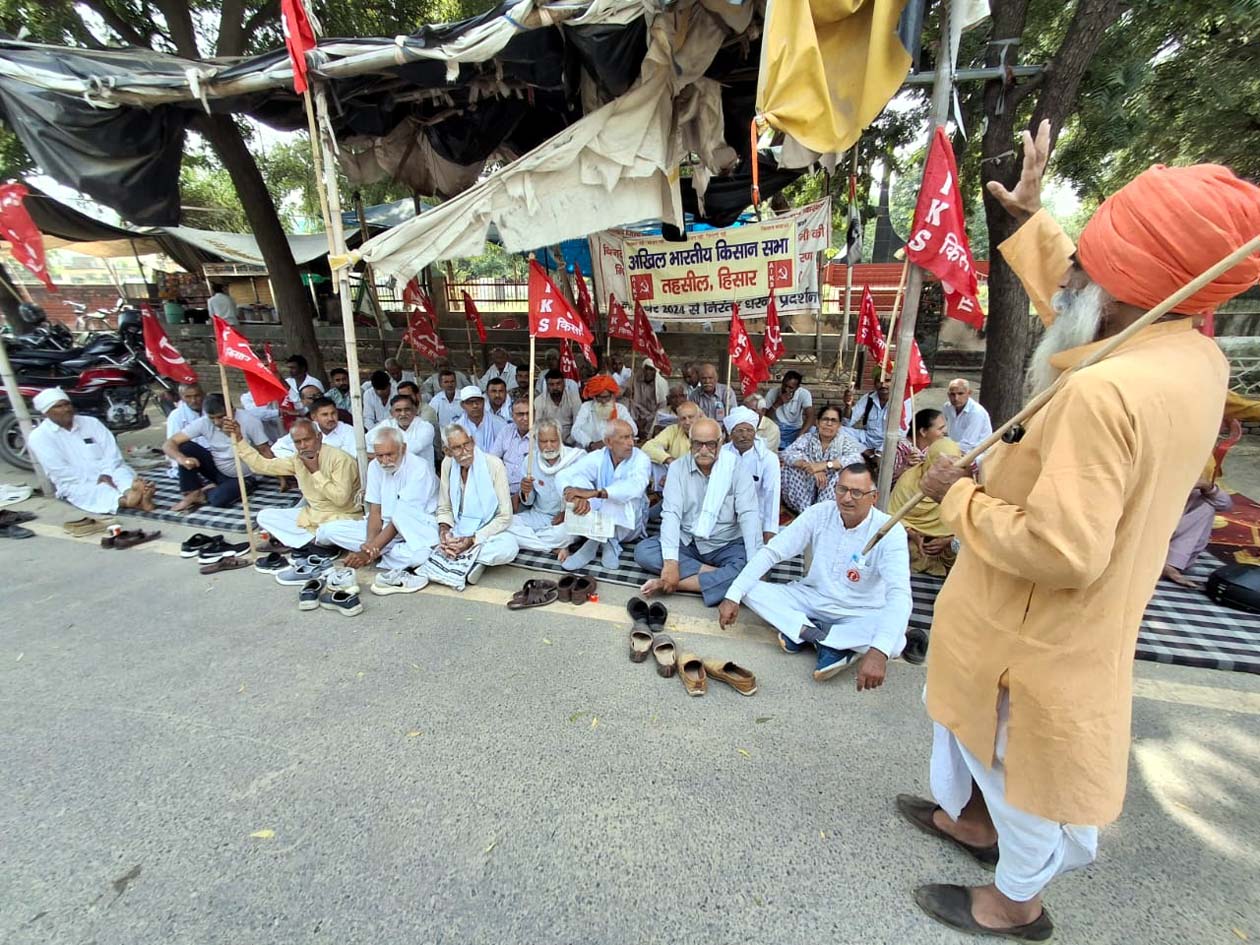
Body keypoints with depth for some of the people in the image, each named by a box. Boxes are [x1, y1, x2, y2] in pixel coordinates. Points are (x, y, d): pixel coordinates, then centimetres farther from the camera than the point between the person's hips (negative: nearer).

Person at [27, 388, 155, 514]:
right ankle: (124, 501, -68)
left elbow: (111, 450, 3)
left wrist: (106, 474, -15)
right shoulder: (39, 437, 3)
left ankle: (130, 493, -65)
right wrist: (96, 481, -18)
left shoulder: (91, 422, 14)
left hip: (108, 473, 3)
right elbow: (60, 472, -8)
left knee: (121, 473, -30)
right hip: (76, 484, -3)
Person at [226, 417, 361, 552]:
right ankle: (315, 540, -10)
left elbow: (340, 499, -28)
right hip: (311, 516, 8)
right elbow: (262, 465, 5)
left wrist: (316, 471, -23)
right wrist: (238, 439, -2)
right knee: (264, 516, 2)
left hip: (340, 519, -8)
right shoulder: (297, 459, 1)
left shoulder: (340, 458, -21)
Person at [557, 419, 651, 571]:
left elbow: (635, 486, -37)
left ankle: (595, 541, -21)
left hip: (628, 523, -2)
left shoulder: (640, 459, -15)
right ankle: (604, 541, -25)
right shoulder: (597, 458, -7)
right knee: (578, 480, -20)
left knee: (625, 494, -32)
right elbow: (564, 475, -19)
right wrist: (574, 495, -42)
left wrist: (594, 493, -48)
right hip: (597, 522, 3)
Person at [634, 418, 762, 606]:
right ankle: (715, 574, -22)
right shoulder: (677, 467, -6)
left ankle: (672, 584, -28)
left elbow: (749, 514, -17)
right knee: (643, 551, -22)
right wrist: (671, 561, -29)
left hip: (727, 545, -1)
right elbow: (671, 513, -15)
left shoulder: (735, 466, -10)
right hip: (687, 542, 2)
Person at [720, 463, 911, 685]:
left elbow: (899, 594, -32)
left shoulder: (890, 532, -20)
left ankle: (806, 632, -20)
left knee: (893, 640, -35)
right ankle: (825, 639, -21)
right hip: (812, 599, 3)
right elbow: (771, 551, -13)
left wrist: (879, 651, -49)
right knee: (751, 589, -17)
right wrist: (733, 596, -23)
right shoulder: (819, 513, -12)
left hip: (859, 614, -3)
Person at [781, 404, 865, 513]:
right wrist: (812, 468, -34)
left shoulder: (845, 440, -4)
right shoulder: (808, 438, -1)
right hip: (806, 490, 1)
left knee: (843, 470, -26)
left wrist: (825, 465, -34)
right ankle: (805, 511, -19)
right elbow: (788, 453, -19)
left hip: (833, 495, -1)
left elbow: (857, 459, -24)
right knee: (792, 466, -20)